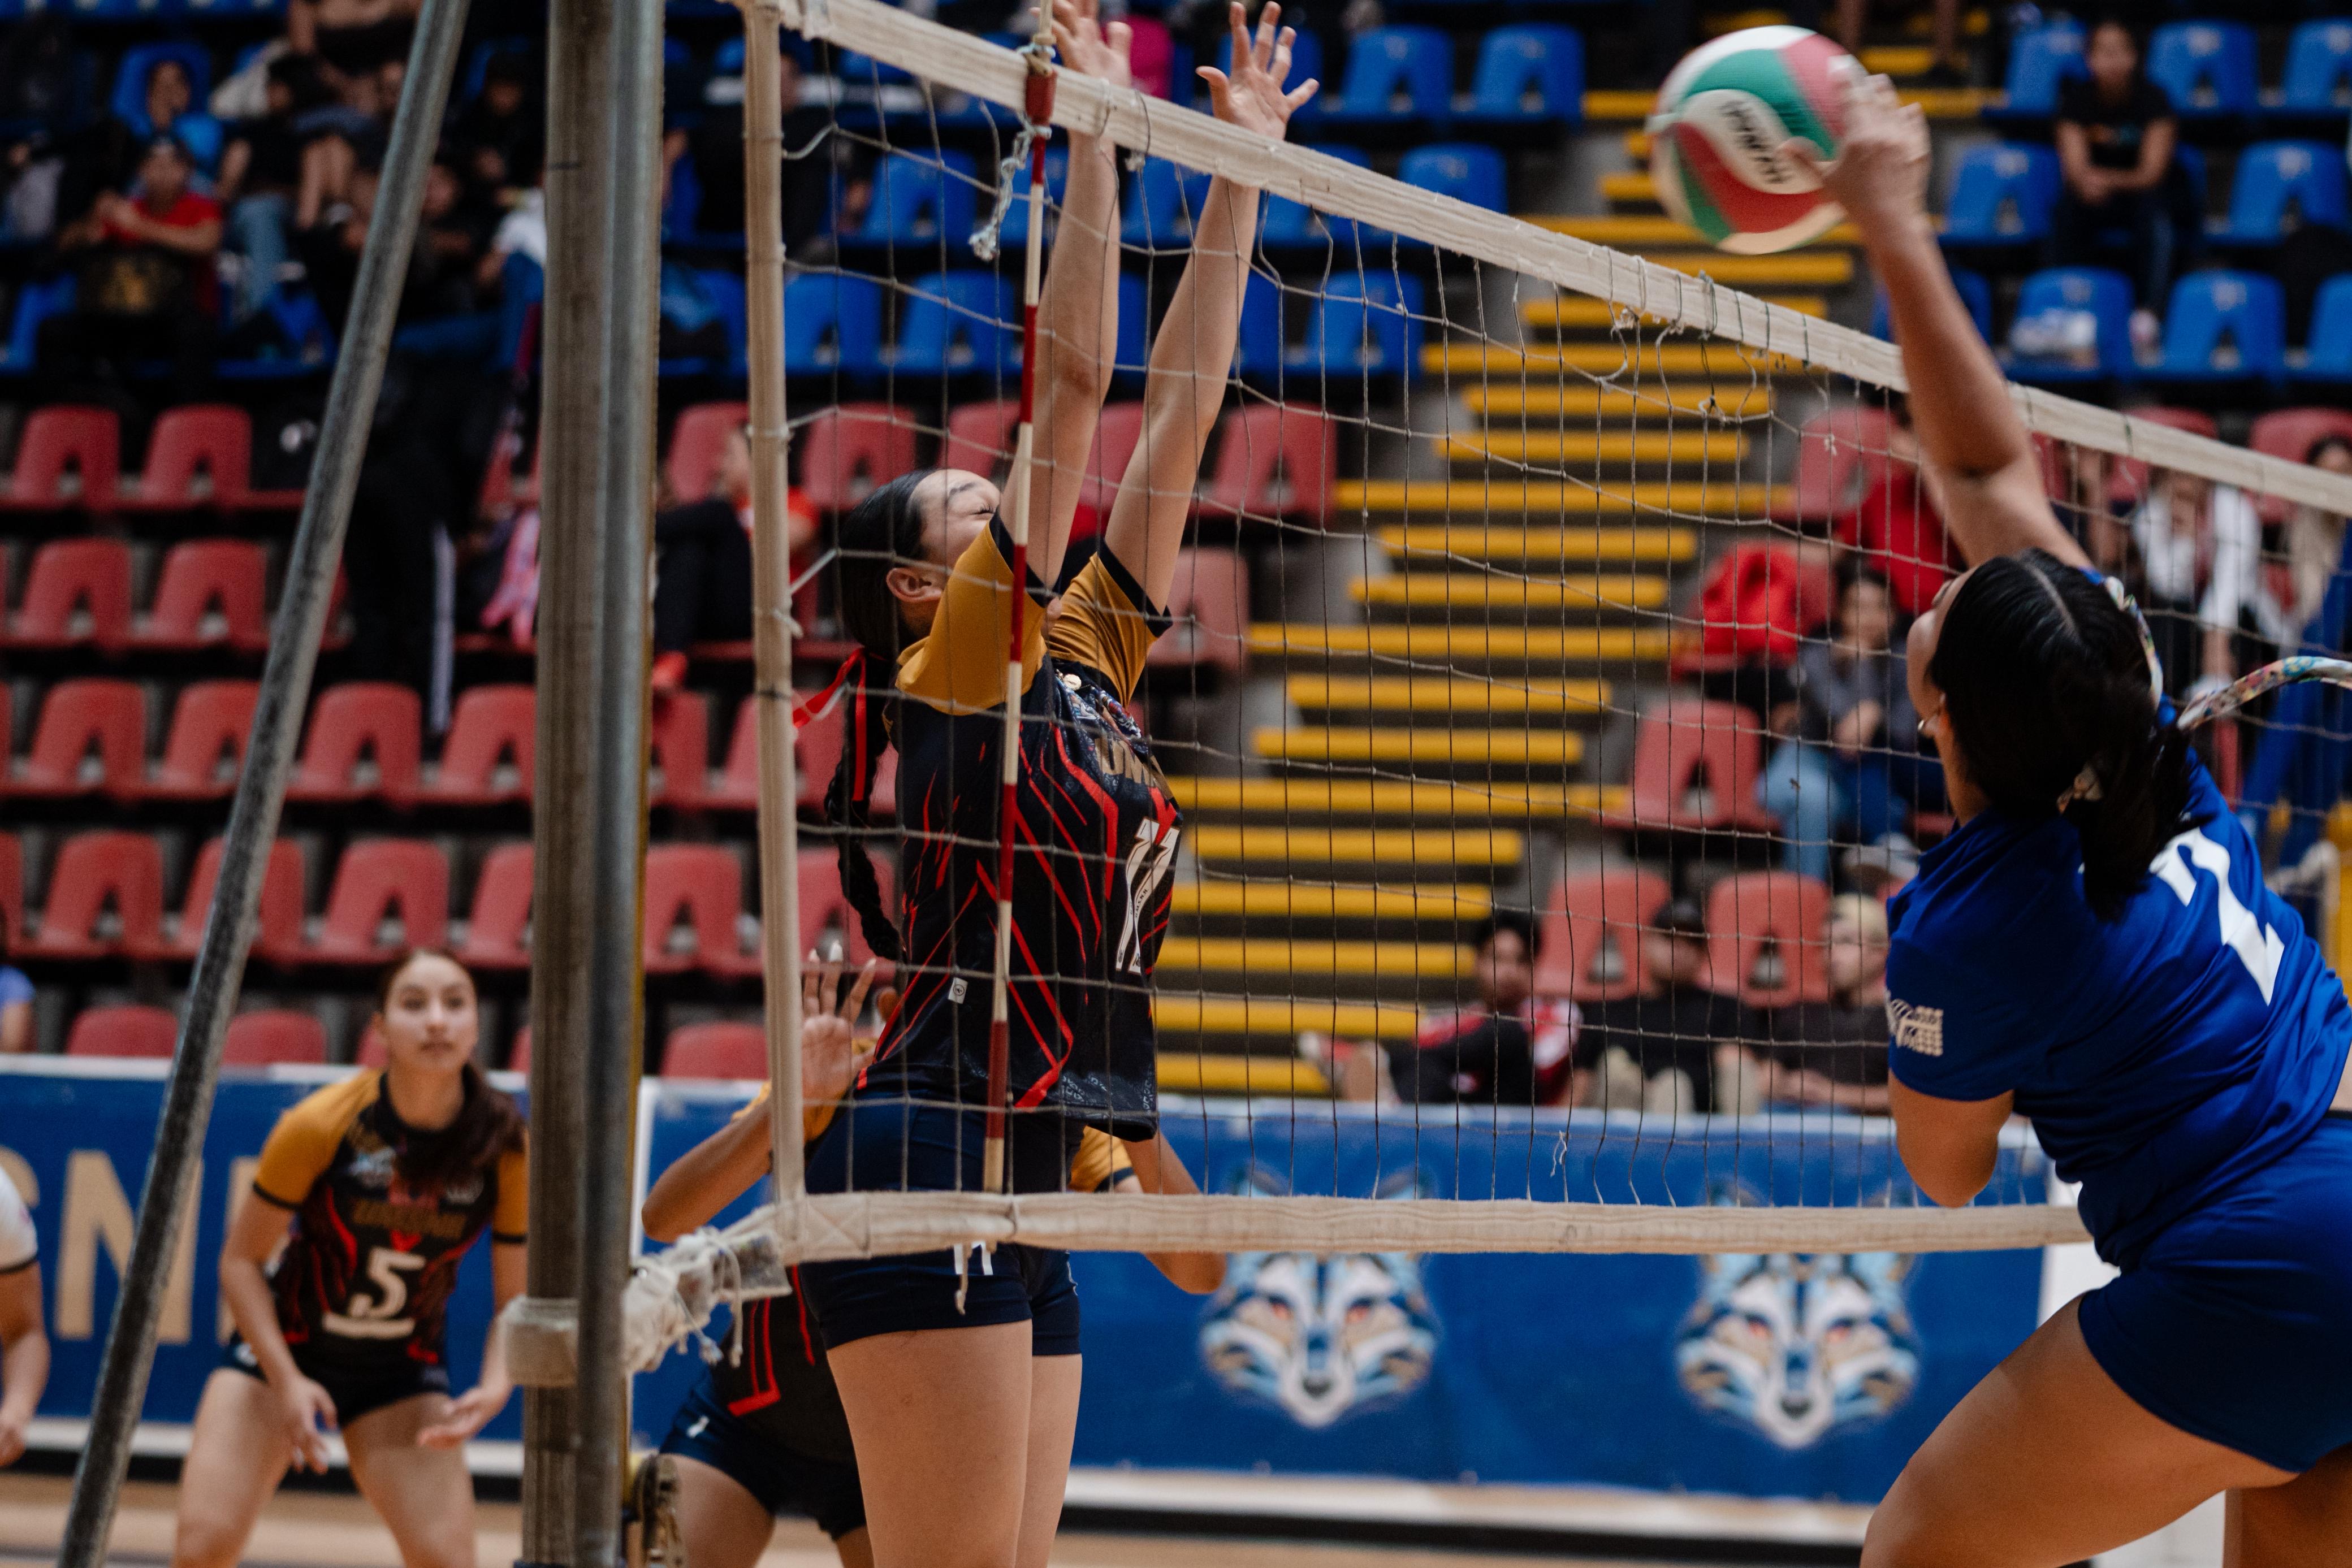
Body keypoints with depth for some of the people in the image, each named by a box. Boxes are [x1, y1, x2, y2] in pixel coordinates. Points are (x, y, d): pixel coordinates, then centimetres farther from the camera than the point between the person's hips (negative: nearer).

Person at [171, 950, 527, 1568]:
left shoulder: (506, 1149, -16)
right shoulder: (321, 1124, -22)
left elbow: (515, 1302, -8)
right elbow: (241, 1260, -11)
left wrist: (496, 1385, -28)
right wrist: (287, 1380, -21)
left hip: (402, 1376, 2)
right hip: (282, 1347, -1)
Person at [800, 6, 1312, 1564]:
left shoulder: (1088, 657, 17)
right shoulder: (960, 666, -3)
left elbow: (1178, 404, 18)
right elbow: (1075, 380, -8)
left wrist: (1243, 168, 19)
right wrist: (1094, 125, -7)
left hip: (1025, 1191, 9)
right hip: (938, 1167, -9)